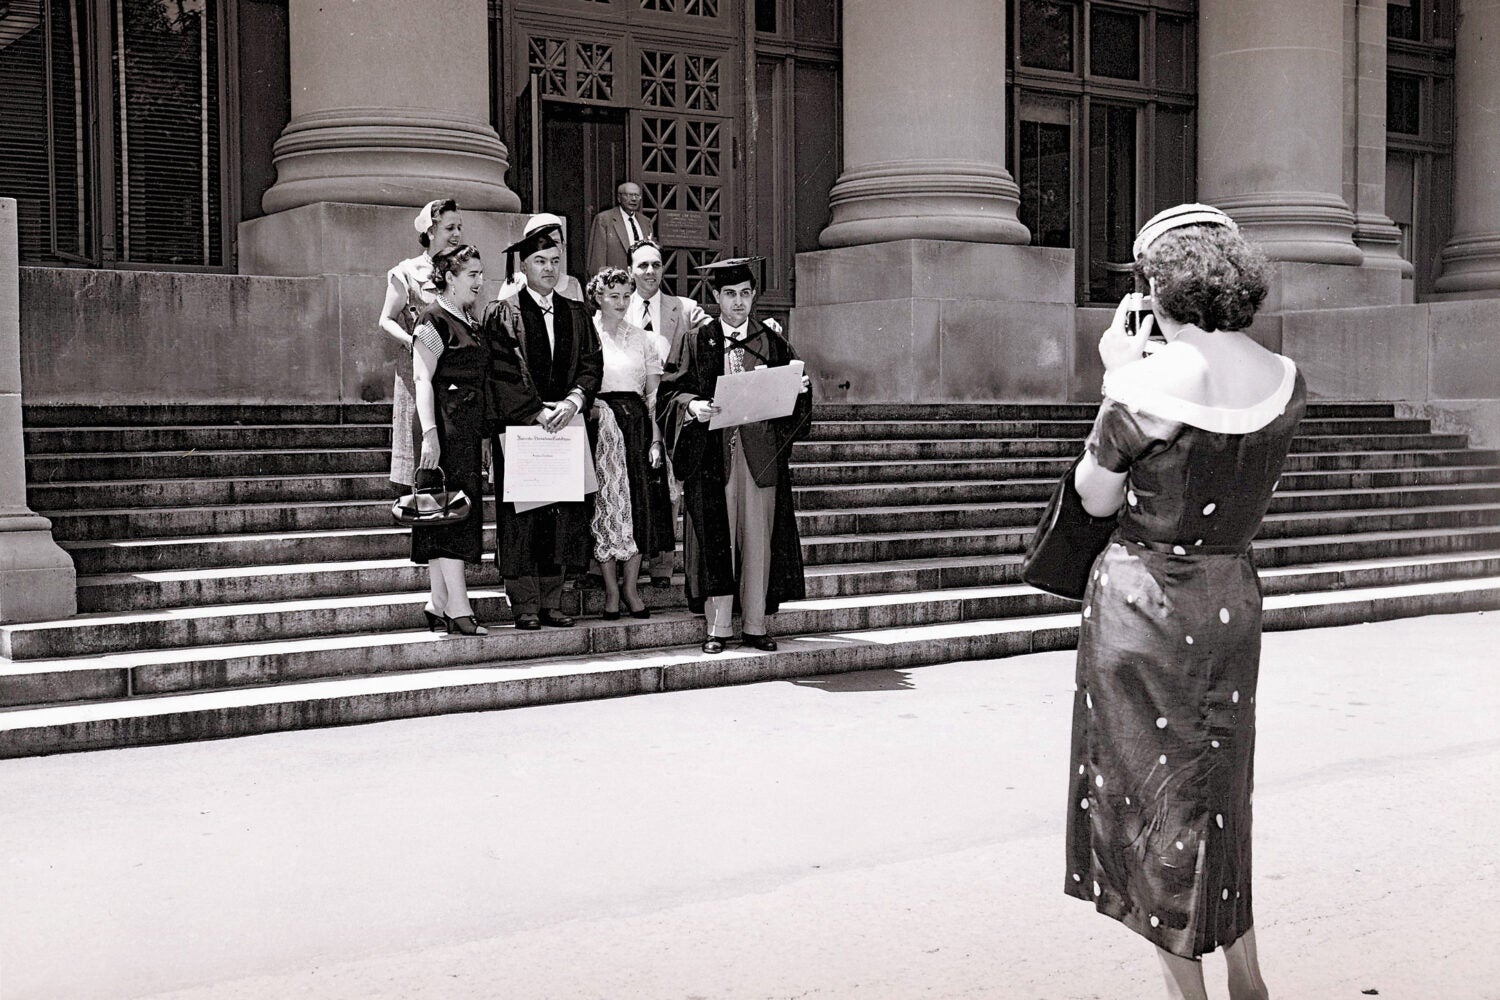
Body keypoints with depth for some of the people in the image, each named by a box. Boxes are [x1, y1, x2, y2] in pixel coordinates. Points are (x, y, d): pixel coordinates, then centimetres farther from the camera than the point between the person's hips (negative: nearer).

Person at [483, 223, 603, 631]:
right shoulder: (503, 313, 0)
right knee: (521, 515, -4)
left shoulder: (575, 315, 14)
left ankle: (551, 600, 10)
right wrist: (537, 412, -15)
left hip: (565, 424, 4)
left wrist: (573, 401, -11)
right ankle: (525, 604, 0)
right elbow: (501, 372, -8)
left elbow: (591, 364, 6)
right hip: (518, 426, -4)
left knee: (562, 513, 3)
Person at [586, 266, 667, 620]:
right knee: (606, 504, -5)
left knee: (639, 504, -2)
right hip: (599, 426, -3)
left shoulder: (641, 338, 12)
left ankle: (632, 588, 4)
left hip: (637, 423, 3)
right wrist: (586, 404, -14)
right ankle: (611, 590, 1)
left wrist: (655, 439, 2)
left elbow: (653, 394, 10)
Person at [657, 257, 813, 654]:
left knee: (758, 538, 1)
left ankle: (755, 625, 8)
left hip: (761, 454, 1)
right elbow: (671, 391, 3)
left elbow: (792, 395, 12)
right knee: (715, 539, -1)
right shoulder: (697, 343, 7)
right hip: (713, 453, -1)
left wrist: (799, 390, -10)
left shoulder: (772, 343, 11)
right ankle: (718, 626, 5)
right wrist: (693, 406, -16)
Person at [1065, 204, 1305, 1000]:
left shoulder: (1145, 383, -20)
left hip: (1143, 598, -5)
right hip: (1233, 597, 6)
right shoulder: (1287, 382, -2)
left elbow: (1096, 498, -9)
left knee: (1152, 793, 9)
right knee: (1218, 793, 20)